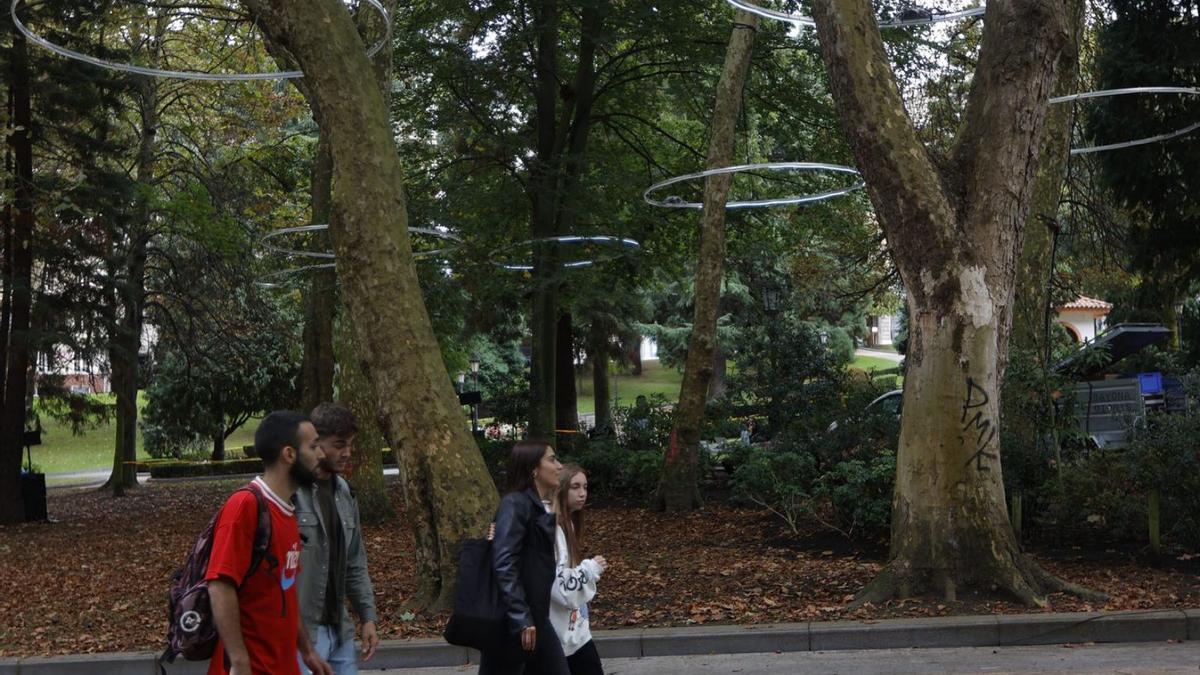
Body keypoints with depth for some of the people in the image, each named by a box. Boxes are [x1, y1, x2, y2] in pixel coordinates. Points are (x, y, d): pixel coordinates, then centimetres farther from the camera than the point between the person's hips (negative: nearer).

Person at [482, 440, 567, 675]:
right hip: (510, 619, -9)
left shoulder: (543, 508, 14)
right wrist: (520, 619, -22)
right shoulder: (515, 504, -13)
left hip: (535, 617, 9)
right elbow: (504, 565, -20)